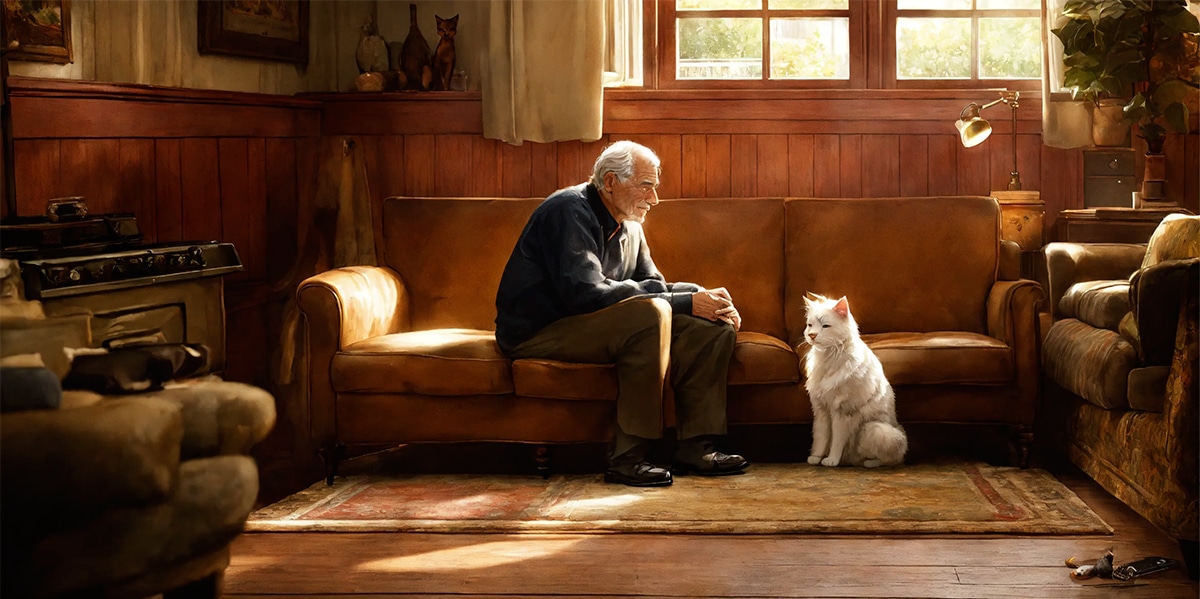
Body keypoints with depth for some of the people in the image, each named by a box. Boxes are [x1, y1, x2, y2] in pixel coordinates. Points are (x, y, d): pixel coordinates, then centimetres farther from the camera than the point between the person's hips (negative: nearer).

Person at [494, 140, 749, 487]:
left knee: (714, 326, -4)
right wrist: (684, 303, -27)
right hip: (538, 334, -9)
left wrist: (704, 299, -10)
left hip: (591, 327, 9)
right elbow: (587, 293, -28)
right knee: (650, 313, -33)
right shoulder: (570, 211, -17)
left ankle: (696, 448, -5)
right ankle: (627, 458, -31)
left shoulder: (629, 226, 13)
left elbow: (653, 285, 13)